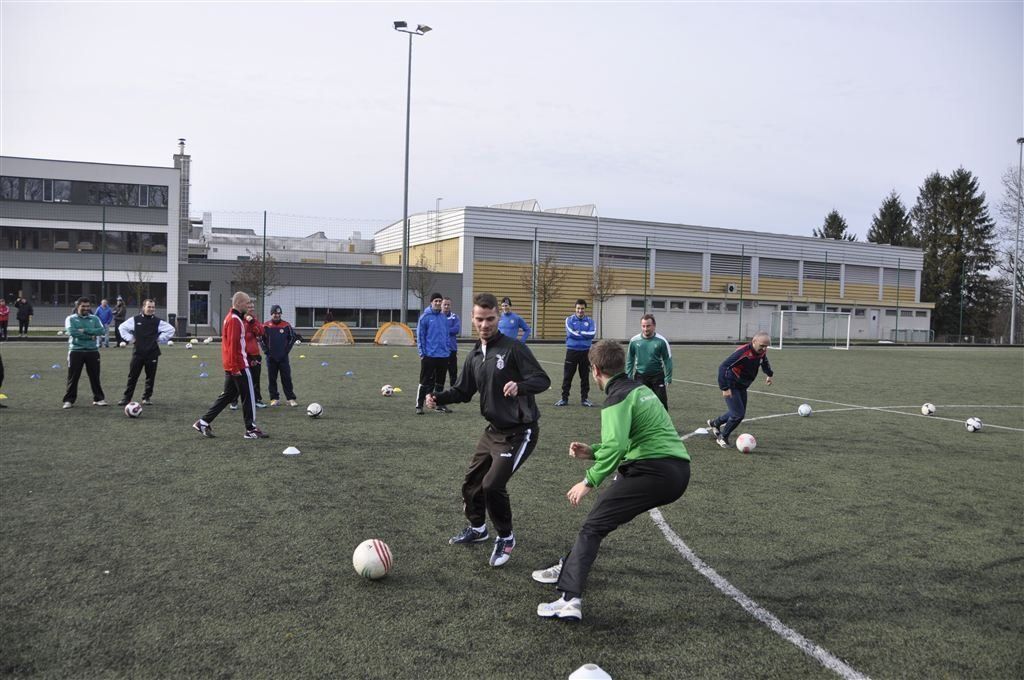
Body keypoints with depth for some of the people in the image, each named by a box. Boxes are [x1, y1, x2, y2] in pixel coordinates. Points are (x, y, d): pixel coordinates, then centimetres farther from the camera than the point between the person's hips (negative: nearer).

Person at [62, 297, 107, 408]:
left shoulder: (94, 318, 9)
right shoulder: (71, 319, 1)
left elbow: (101, 330, -8)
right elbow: (72, 332, -17)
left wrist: (84, 330, -18)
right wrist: (90, 336, -15)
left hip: (92, 351, 2)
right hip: (76, 351, -2)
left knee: (95, 376, 7)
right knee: (73, 377, 1)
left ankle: (98, 398, 15)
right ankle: (69, 400, 9)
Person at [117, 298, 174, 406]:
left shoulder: (158, 322, 1)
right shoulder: (135, 320, 3)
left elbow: (171, 329, 6)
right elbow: (122, 327, 14)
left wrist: (160, 339, 2)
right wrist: (130, 338, 5)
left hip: (152, 353, 0)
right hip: (138, 353, 0)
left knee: (150, 377, 5)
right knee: (132, 376, 2)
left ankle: (147, 398, 16)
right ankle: (126, 398, 8)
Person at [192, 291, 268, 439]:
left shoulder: (230, 318, 15)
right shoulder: (235, 320, -15)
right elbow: (233, 344, -21)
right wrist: (235, 367, -22)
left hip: (230, 366, 10)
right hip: (238, 366, -10)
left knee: (228, 395, 15)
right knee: (248, 396, -1)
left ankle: (204, 422, 14)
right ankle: (251, 429, 5)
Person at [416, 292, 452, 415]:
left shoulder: (444, 318, 10)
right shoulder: (425, 317, -5)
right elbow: (420, 336, -5)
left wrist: (448, 351, 10)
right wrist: (422, 353, -9)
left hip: (443, 355, 5)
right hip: (429, 355, -5)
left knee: (440, 382, 12)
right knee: (425, 382, -1)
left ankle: (440, 404, 20)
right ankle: (419, 405, 6)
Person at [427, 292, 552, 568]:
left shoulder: (513, 348, -16)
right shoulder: (475, 356, 7)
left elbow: (543, 380, -18)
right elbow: (463, 391, 15)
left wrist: (520, 386, -38)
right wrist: (438, 398, -4)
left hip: (519, 432, -8)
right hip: (493, 430, 8)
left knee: (492, 485, -15)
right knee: (471, 481, 15)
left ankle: (505, 538, 9)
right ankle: (477, 528, 41)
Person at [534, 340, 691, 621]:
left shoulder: (618, 398, -9)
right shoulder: (640, 389, 20)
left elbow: (615, 446, -25)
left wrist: (589, 481, -17)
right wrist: (593, 452, 21)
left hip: (654, 472, -9)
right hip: (679, 470, 9)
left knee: (592, 526, -6)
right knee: (606, 510, 24)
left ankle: (570, 598, -16)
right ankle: (571, 569, 30)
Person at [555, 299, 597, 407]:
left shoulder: (590, 321, 6)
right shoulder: (569, 319, 2)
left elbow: (593, 333, -11)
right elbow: (570, 333, -14)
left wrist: (579, 332, -13)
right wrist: (585, 335, -9)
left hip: (585, 352, 1)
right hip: (572, 351, -1)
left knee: (585, 377, 7)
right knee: (567, 376, 2)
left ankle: (584, 398, 17)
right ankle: (564, 398, 10)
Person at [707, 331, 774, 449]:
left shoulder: (762, 352, -6)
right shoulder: (742, 352, -31)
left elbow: (764, 361, 23)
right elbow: (723, 367, -33)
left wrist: (769, 374, 13)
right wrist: (724, 388, -35)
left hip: (742, 387, 8)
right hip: (731, 386, -8)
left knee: (740, 414, 16)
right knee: (738, 414, -12)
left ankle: (714, 423, 39)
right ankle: (722, 437, 11)